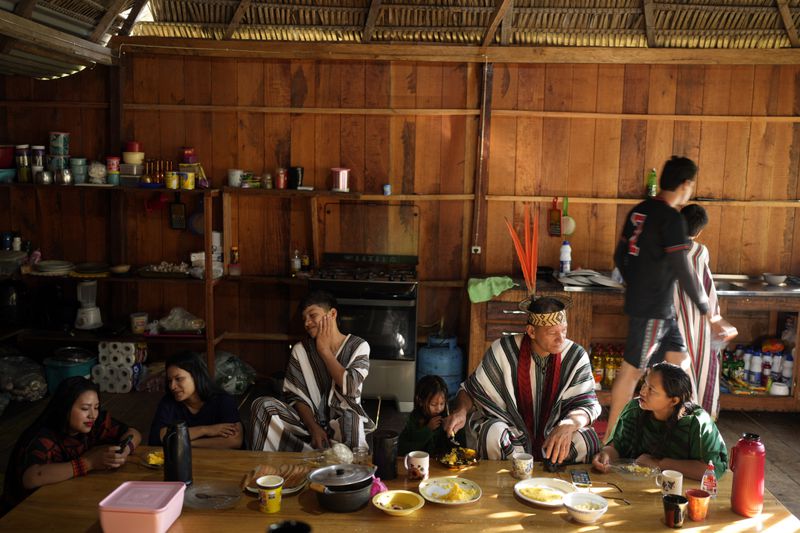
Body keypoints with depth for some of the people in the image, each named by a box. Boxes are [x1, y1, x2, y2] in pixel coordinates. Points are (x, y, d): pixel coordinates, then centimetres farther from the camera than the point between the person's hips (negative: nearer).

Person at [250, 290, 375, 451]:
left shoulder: (358, 346, -1)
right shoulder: (300, 349, 4)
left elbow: (349, 387, -16)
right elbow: (295, 396, 0)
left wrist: (324, 350, -9)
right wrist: (313, 427, -17)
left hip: (343, 423, -3)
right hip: (308, 419, 3)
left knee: (351, 420, -39)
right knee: (263, 405, -21)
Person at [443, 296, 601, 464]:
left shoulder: (576, 356, -10)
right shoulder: (503, 350, -13)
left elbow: (587, 403, -12)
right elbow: (473, 389, -3)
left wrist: (568, 426, -36)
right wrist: (461, 411, -26)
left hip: (553, 431, 1)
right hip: (510, 428, -1)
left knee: (585, 440, -28)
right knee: (492, 435, -33)